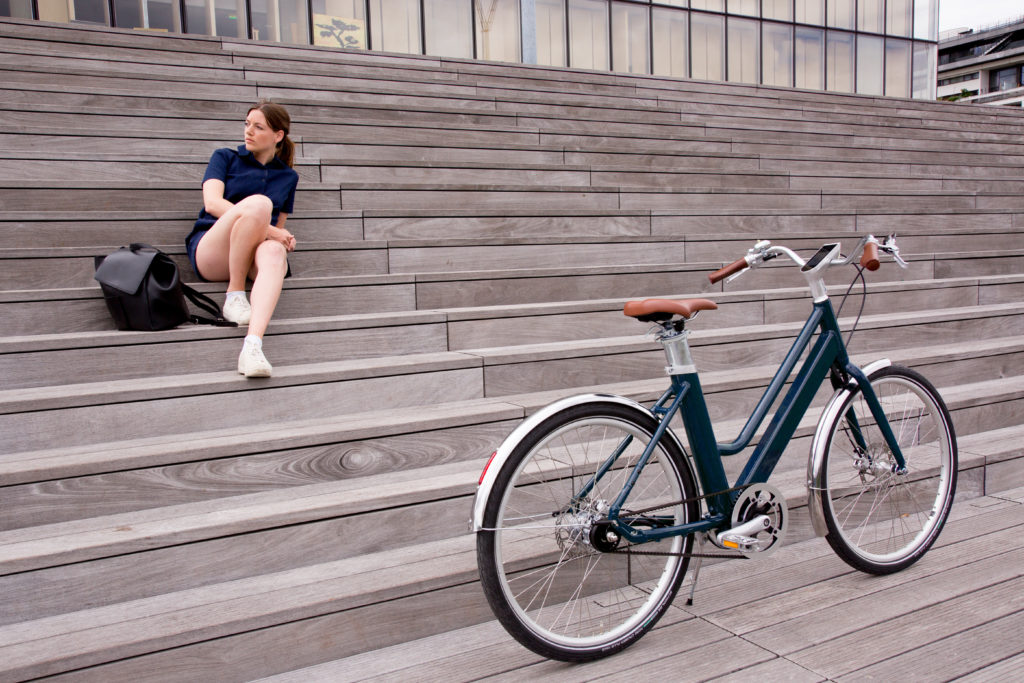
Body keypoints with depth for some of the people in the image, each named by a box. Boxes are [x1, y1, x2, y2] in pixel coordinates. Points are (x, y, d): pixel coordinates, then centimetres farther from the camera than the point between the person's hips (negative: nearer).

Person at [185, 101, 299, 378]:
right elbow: (212, 203, -3)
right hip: (211, 253, -2)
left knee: (274, 252, -40)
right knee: (258, 203, -33)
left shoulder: (287, 176, 22)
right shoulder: (226, 157, 15)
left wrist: (284, 239, 0)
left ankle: (252, 345, -60)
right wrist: (265, 228, -15)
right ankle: (234, 293, -23)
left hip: (253, 257, 2)